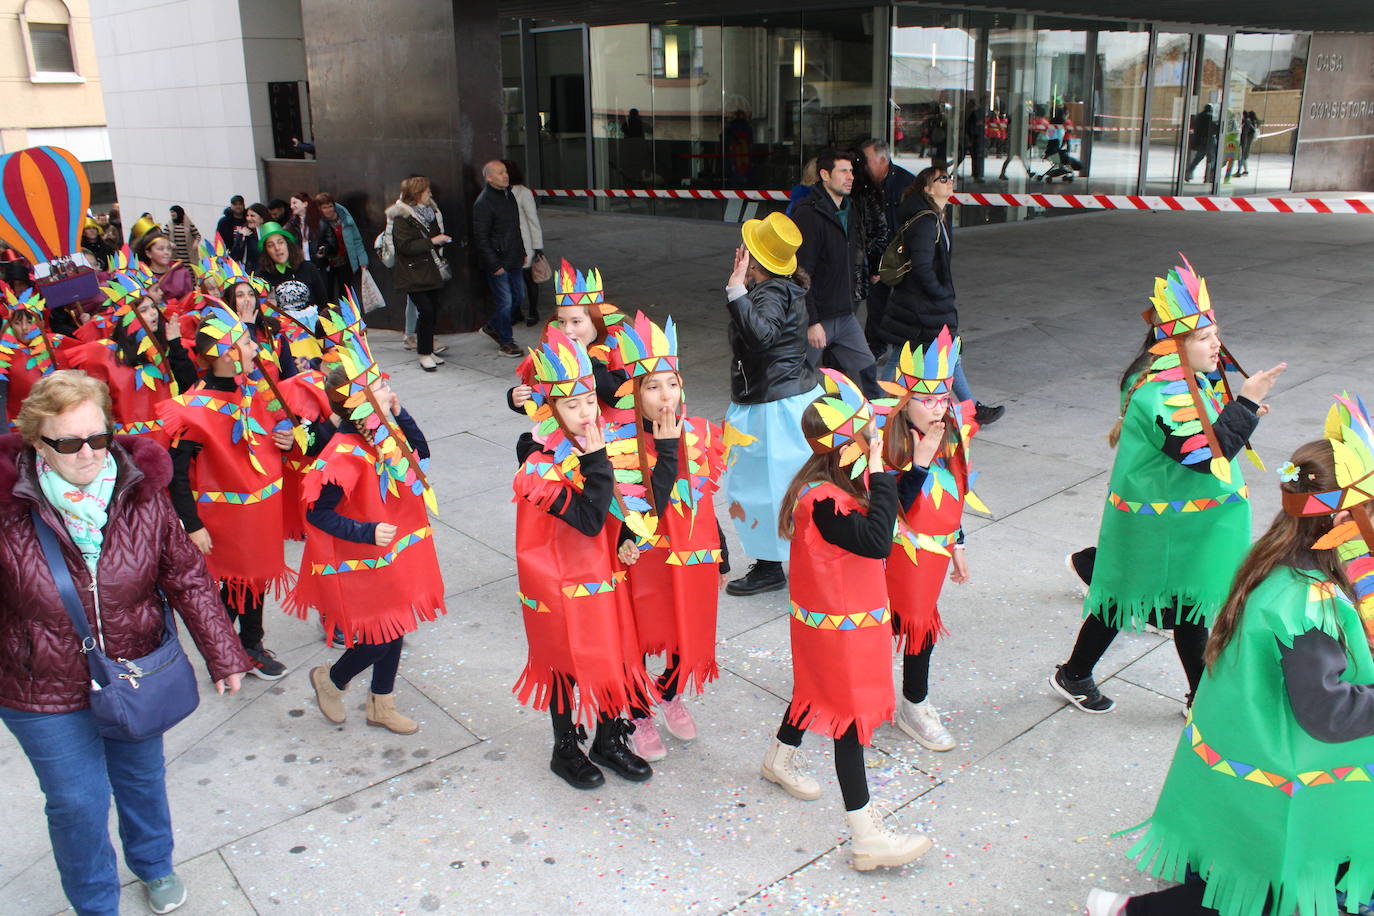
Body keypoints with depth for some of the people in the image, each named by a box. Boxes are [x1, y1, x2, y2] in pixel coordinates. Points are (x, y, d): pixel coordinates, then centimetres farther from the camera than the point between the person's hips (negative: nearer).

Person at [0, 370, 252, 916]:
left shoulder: (141, 493, -14)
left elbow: (186, 578, -7)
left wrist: (221, 652, -7)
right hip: (45, 692, -2)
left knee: (142, 777, 24)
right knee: (77, 803, 11)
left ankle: (153, 864, 53)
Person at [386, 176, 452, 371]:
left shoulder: (430, 212, 15)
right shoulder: (402, 217, -10)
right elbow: (405, 246, -18)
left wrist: (443, 240, 5)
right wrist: (432, 241, -19)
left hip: (431, 272, 8)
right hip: (413, 274, -8)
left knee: (433, 311, 6)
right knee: (426, 311, -13)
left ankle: (428, 351, 17)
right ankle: (424, 354, -4)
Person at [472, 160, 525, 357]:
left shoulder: (508, 195, 11)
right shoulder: (484, 203, -16)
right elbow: (480, 238, -17)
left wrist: (522, 252, 18)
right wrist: (494, 265, -19)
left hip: (513, 260, 9)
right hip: (498, 262, -9)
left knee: (518, 296, 15)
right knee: (505, 301, -2)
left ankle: (492, 327, 32)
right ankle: (505, 342, 12)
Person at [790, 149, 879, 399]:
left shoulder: (849, 210, 12)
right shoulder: (808, 214, -16)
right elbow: (801, 273, -20)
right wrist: (811, 321, -22)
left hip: (845, 316, 8)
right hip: (817, 318, -8)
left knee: (866, 371, 10)